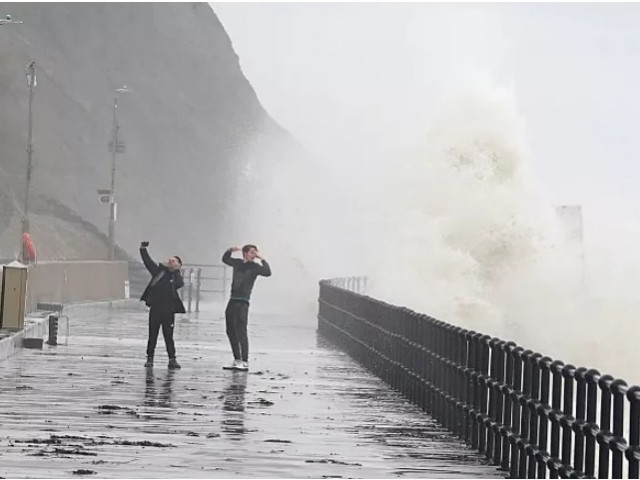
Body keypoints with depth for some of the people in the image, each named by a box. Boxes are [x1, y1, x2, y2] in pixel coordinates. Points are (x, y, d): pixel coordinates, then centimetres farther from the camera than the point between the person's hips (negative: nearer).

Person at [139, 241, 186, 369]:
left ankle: (172, 359, 5)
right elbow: (148, 261, 3)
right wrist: (143, 250, -8)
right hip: (155, 309, 2)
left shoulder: (176, 276, 3)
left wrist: (176, 272, -19)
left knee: (169, 336, 1)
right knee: (152, 335, 6)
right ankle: (150, 358, 14)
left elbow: (180, 284, -17)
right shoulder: (158, 270, 8)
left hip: (168, 311, -2)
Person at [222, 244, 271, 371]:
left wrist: (261, 259, -14)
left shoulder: (254, 267, -2)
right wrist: (229, 251, 16)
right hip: (233, 300, 7)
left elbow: (267, 272, -20)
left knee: (241, 332, -13)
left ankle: (245, 362, -14)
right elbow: (225, 259, 32)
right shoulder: (238, 263, 13)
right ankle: (237, 360, 20)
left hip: (242, 303, -7)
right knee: (231, 331, 11)